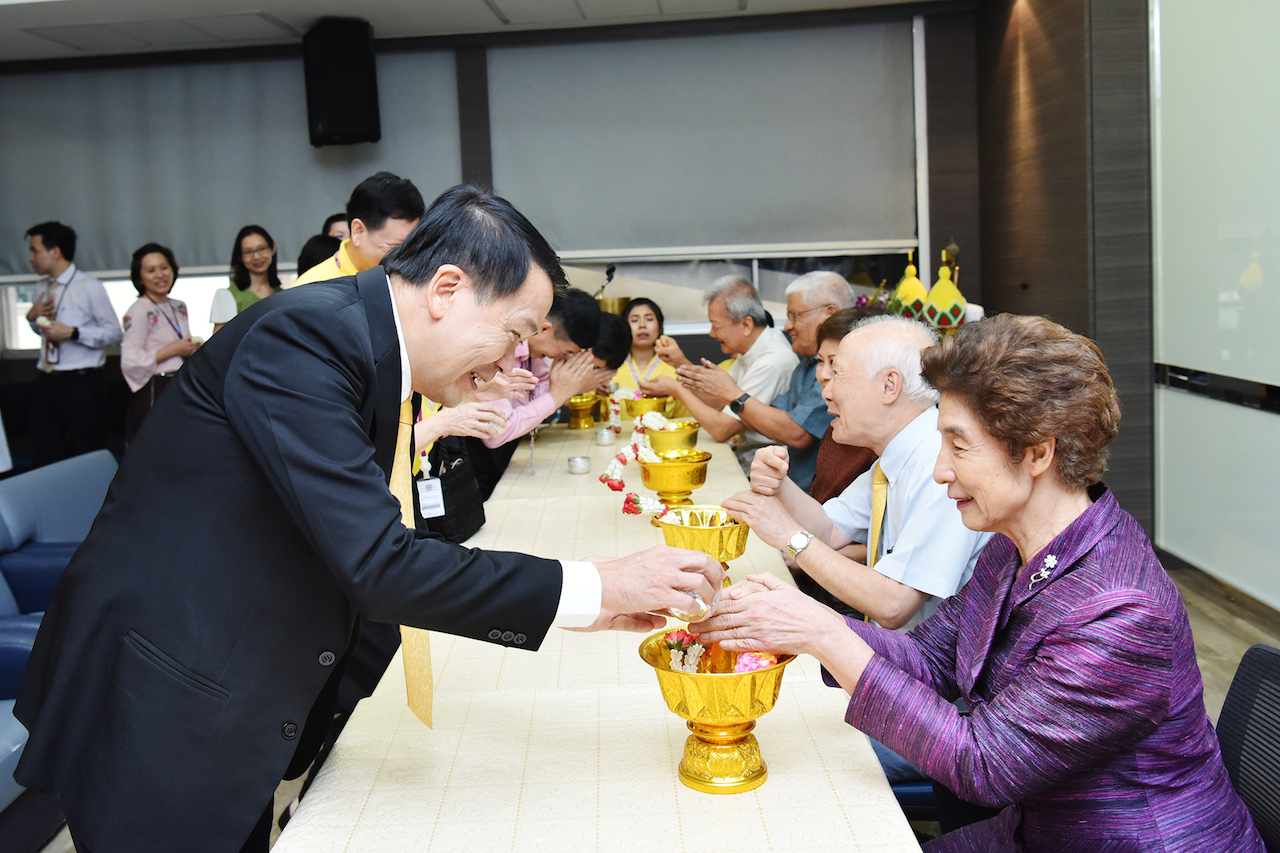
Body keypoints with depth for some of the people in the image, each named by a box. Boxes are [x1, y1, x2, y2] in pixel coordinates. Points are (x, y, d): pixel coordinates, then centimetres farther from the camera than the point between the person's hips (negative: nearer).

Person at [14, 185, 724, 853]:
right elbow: (375, 566, -29)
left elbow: (388, 554, 10)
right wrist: (592, 587, -22)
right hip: (154, 716, -8)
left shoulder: (371, 351, 6)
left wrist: (584, 605, 4)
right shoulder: (305, 334, -23)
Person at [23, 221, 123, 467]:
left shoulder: (89, 287, -6)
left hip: (81, 383, -6)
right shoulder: (42, 289, 15)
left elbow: (114, 333, -10)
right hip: (46, 382, 6)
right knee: (45, 459, 7)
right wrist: (33, 317, 5)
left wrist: (72, 332, -19)